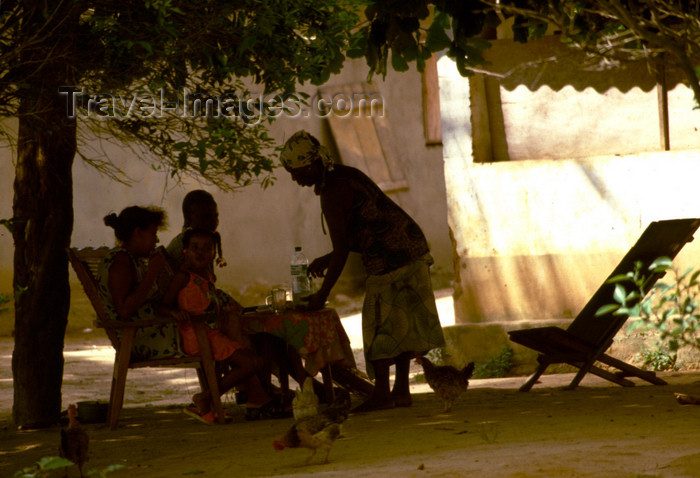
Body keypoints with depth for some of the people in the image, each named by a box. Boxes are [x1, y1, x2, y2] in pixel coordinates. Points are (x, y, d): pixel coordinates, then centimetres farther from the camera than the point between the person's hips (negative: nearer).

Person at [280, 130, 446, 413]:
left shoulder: (331, 195, -16)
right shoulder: (347, 175, 14)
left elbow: (342, 251, -16)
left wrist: (322, 295, -9)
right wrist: (327, 260, 22)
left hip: (389, 258, -10)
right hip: (412, 248, 10)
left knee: (379, 323, -3)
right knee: (402, 323, 12)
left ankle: (382, 393, -1)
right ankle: (401, 391, 17)